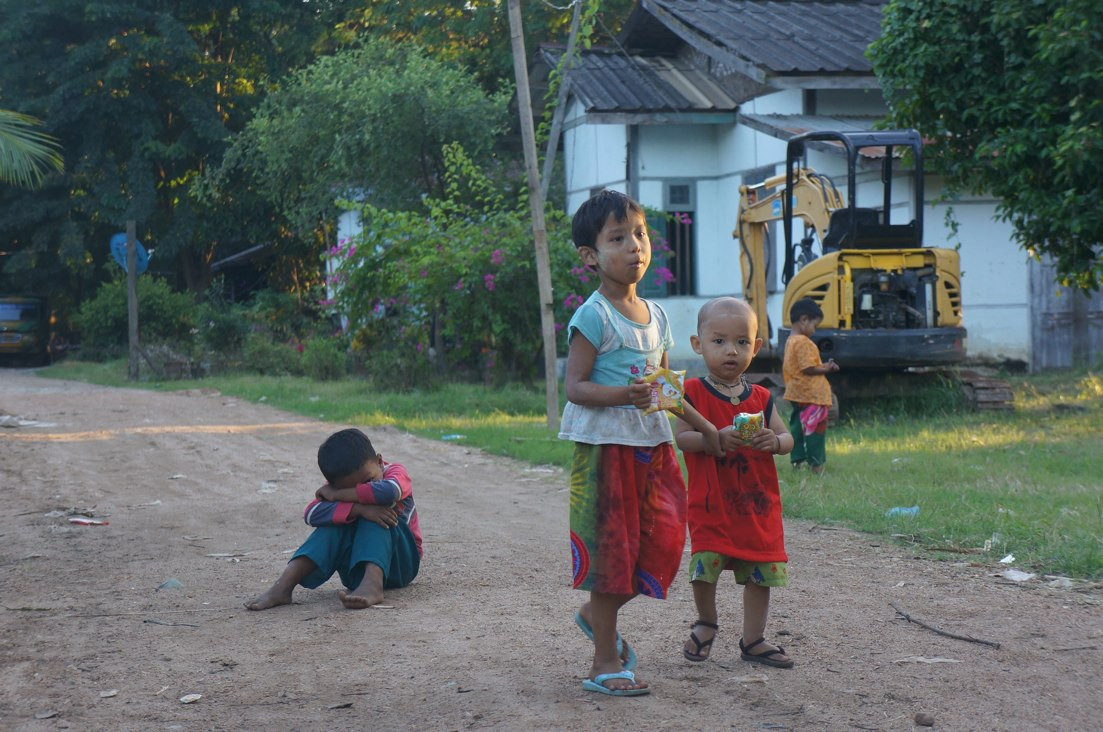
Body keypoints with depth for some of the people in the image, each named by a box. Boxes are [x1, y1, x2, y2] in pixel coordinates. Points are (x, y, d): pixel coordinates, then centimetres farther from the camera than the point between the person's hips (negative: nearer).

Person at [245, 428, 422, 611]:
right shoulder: (336, 487, -5)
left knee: (374, 519, -28)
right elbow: (311, 514, -26)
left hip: (401, 564, -2)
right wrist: (359, 508, -39)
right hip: (358, 571, 2)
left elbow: (387, 491, -39)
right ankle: (283, 587, -33)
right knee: (337, 517, -24)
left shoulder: (395, 472, -12)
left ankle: (373, 585, -49)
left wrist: (336, 494, -28)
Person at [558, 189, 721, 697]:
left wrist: (704, 426, 20)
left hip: (652, 445, 7)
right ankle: (605, 663, 6)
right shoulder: (593, 317, -11)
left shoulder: (656, 317, 12)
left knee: (661, 542, 6)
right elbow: (574, 387, -15)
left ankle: (596, 613, 29)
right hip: (604, 445, -7)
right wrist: (623, 395, -29)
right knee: (610, 548, -3)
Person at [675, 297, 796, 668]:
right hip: (710, 502, -4)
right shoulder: (694, 393, -5)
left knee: (761, 571, 6)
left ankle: (753, 640, 20)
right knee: (705, 567, -8)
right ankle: (706, 623, 21)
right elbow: (682, 437, -11)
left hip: (758, 504, 4)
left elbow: (787, 438, 8)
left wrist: (773, 441, -15)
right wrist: (717, 439, -27)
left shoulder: (761, 398, 7)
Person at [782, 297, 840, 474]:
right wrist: (826, 369, -8)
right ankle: (816, 463, -4)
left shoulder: (790, 341, 13)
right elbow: (808, 368, -23)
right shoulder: (803, 343, -18)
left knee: (797, 426, 14)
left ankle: (797, 460, 19)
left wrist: (823, 366, 11)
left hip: (796, 393, 10)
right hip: (811, 395, -10)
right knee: (815, 428, -5)